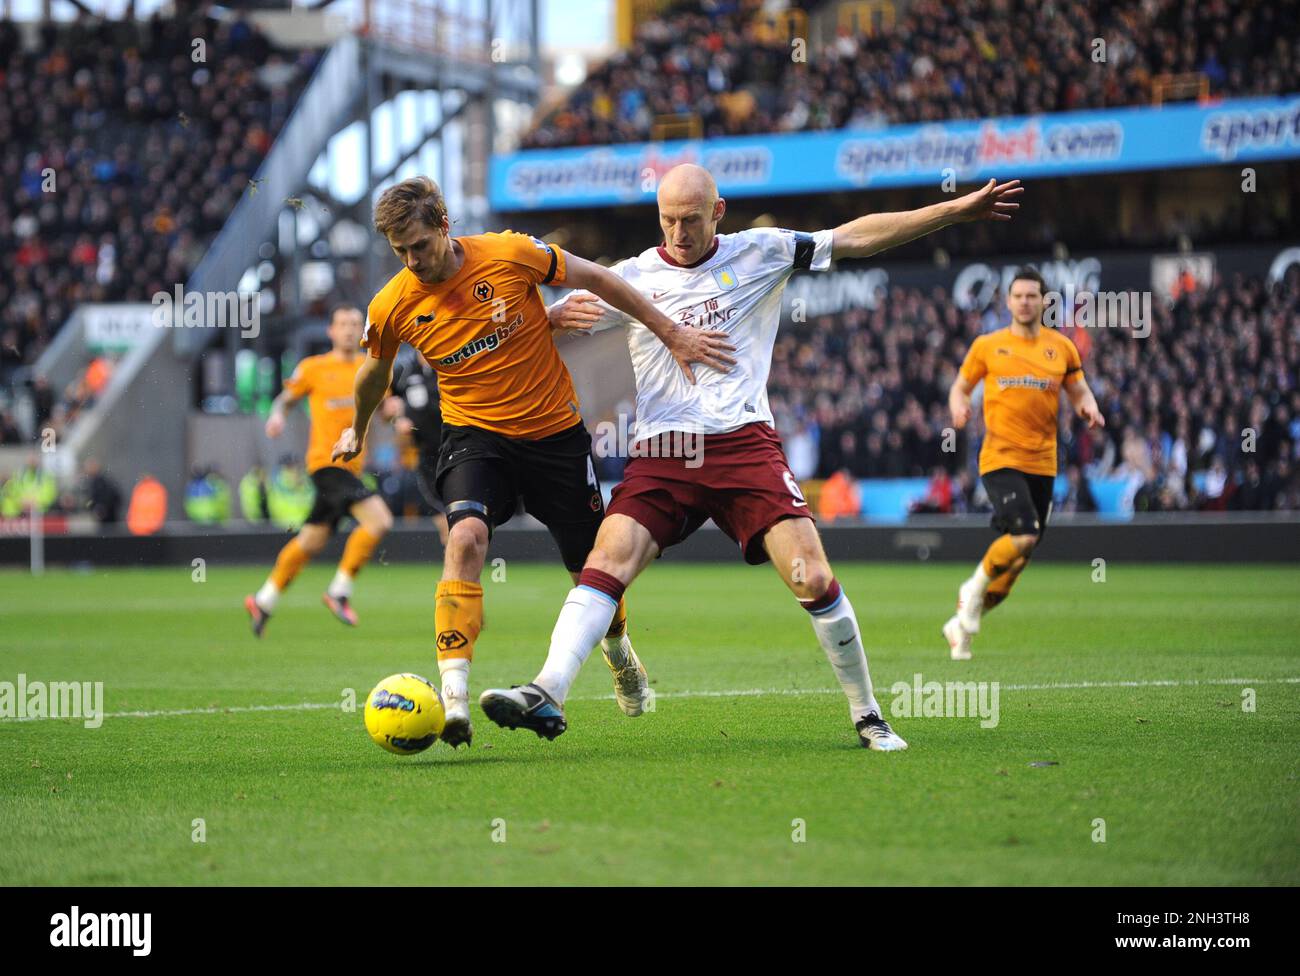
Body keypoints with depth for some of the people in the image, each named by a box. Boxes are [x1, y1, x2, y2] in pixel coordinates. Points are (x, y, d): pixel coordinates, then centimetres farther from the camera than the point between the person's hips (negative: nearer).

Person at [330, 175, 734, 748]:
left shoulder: (511, 254, -17)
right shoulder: (391, 308, -10)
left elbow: (595, 278, -3)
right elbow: (376, 372, 13)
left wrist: (672, 334, 0)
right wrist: (358, 430, 29)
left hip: (555, 431, 0)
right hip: (474, 435, 0)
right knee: (465, 536, -30)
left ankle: (617, 648, 45)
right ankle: (453, 696, -34)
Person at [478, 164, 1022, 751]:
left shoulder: (759, 253, 9)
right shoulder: (632, 277, 10)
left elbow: (858, 238, 12)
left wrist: (960, 210, 10)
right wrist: (561, 315, -8)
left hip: (745, 443, -1)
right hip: (663, 453, 1)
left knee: (814, 580, -13)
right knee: (607, 562, -21)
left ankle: (867, 716, 2)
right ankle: (548, 693, -29)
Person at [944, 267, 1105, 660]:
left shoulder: (1061, 347, 10)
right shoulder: (987, 346, 5)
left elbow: (1079, 393, 14)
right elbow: (961, 387, 13)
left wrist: (1088, 407, -9)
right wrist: (959, 407, -9)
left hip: (1042, 462, 4)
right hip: (1000, 458, -4)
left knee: (1021, 557, 5)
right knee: (1024, 535, -24)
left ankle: (962, 625, 20)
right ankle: (975, 587, 2)